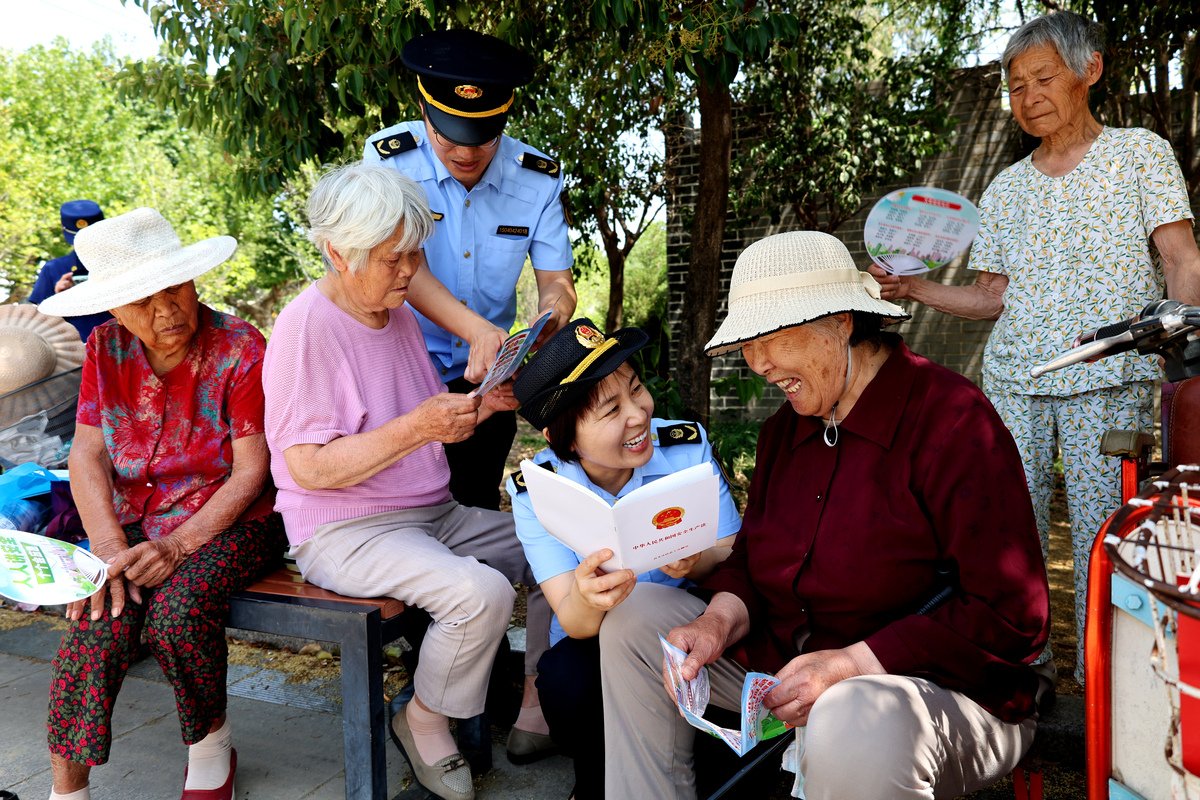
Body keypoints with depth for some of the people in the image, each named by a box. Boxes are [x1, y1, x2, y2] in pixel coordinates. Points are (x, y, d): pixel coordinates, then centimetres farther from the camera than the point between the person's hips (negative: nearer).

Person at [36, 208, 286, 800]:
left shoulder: (240, 350, -12)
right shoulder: (107, 348, 2)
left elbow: (250, 473, -13)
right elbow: (87, 453, -1)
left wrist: (179, 544, -24)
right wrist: (108, 544, -17)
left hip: (227, 523, -3)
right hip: (136, 522, 4)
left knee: (179, 609, -30)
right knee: (99, 621, -23)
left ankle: (212, 748, -1)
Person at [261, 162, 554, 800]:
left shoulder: (400, 315, 11)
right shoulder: (306, 327, -16)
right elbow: (309, 466, -21)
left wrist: (483, 405, -3)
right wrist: (416, 428, -27)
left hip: (433, 513, 8)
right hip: (344, 532, -8)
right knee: (480, 591, -30)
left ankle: (537, 706, 13)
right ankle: (424, 721, -1)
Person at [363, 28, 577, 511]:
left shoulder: (539, 178, -7)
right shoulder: (389, 158, -15)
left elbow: (556, 279, -5)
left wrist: (550, 320, -30)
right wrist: (477, 332, -40)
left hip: (484, 374, 3)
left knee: (478, 511, 9)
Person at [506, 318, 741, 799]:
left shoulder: (688, 445, -13)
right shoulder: (535, 491, -15)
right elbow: (574, 623, -20)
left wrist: (695, 564, -34)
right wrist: (586, 599, -46)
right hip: (596, 638, 0)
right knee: (564, 678, -30)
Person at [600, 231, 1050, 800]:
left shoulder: (954, 420, -17)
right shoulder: (785, 428, 9)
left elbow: (1011, 617, -20)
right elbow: (753, 561, 13)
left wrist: (854, 662, -25)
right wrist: (720, 620, -10)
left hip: (940, 687, -7)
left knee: (855, 727, -42)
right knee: (634, 616, 1)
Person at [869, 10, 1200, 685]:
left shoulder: (1140, 153, 8)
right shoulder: (1006, 188, 16)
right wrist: (912, 289, 1)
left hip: (1109, 376, -3)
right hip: (1014, 377, 4)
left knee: (1101, 531, -5)